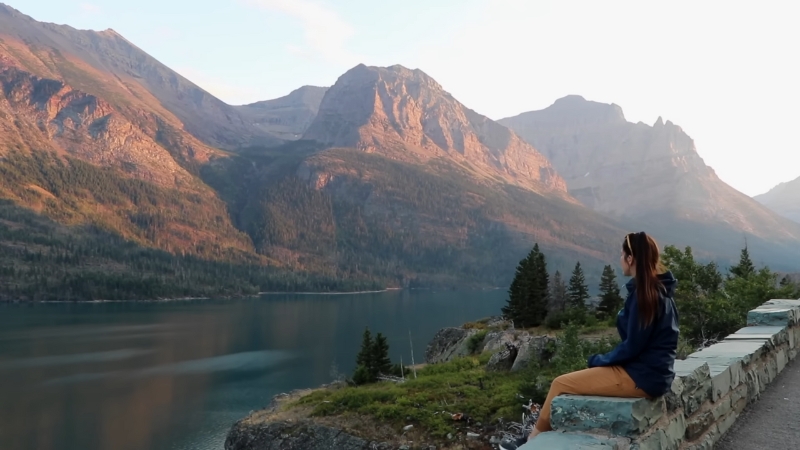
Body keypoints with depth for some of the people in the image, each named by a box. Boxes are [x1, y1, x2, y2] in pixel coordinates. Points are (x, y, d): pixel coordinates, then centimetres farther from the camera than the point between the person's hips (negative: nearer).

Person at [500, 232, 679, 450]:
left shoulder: (645, 293, -20)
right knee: (571, 381, 12)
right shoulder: (656, 288, 10)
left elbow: (632, 346, -20)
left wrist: (600, 360, -5)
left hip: (642, 376, -9)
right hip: (647, 370, 10)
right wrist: (604, 359, 6)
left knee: (561, 384, -4)